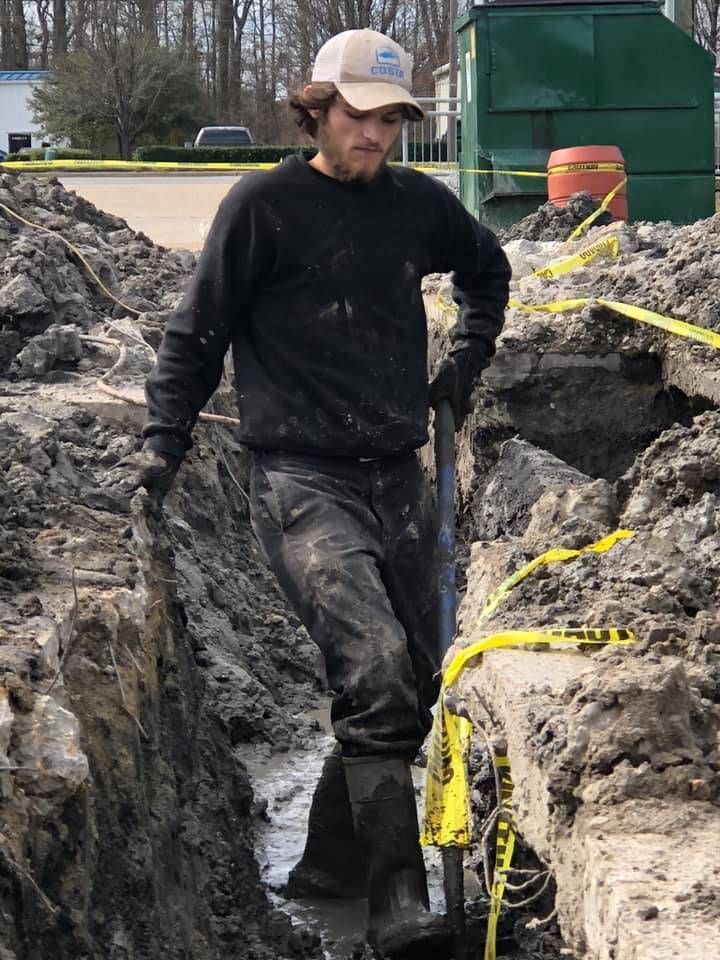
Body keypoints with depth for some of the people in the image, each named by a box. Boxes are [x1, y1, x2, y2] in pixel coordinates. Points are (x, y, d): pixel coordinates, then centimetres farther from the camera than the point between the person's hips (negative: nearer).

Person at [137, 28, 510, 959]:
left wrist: (468, 358, 24)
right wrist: (164, 441, -3)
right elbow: (197, 331, 2)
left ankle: (331, 863, 26)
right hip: (300, 478, -6)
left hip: (398, 478, 6)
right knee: (374, 666, -23)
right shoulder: (262, 206, -5)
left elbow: (487, 265, 31)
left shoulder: (417, 204, 9)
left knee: (413, 683, 9)